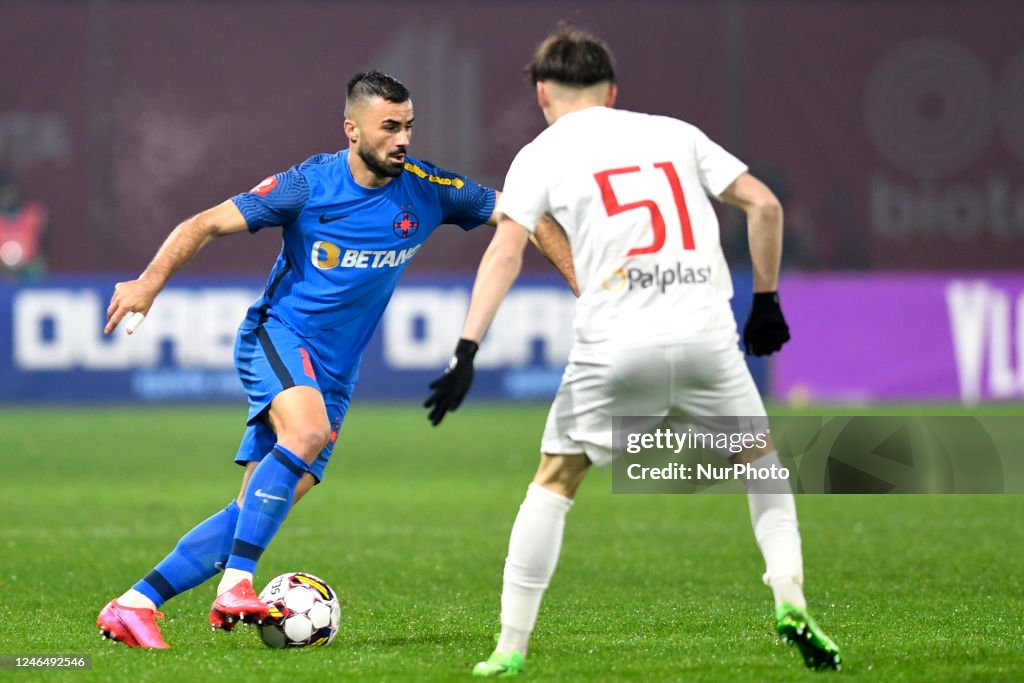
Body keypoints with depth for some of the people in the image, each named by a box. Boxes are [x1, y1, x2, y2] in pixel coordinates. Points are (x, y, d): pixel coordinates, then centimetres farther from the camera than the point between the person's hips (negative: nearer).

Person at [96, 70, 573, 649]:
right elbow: (206, 224, -6)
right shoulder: (308, 185, -10)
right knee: (307, 431, -36)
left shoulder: (427, 190, -2)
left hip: (334, 372, 5)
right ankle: (236, 586, -36)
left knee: (261, 510, -5)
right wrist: (151, 281, -18)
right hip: (277, 336, -5)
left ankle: (134, 606, -1)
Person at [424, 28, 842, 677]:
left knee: (554, 483, 14)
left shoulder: (543, 153, 11)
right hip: (706, 332, 2)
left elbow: (506, 251, -3)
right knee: (762, 461, 23)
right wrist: (767, 301, 22)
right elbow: (764, 204, 13)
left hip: (614, 347, -2)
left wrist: (467, 351, -8)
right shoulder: (675, 134, 19)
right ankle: (790, 597, 3)